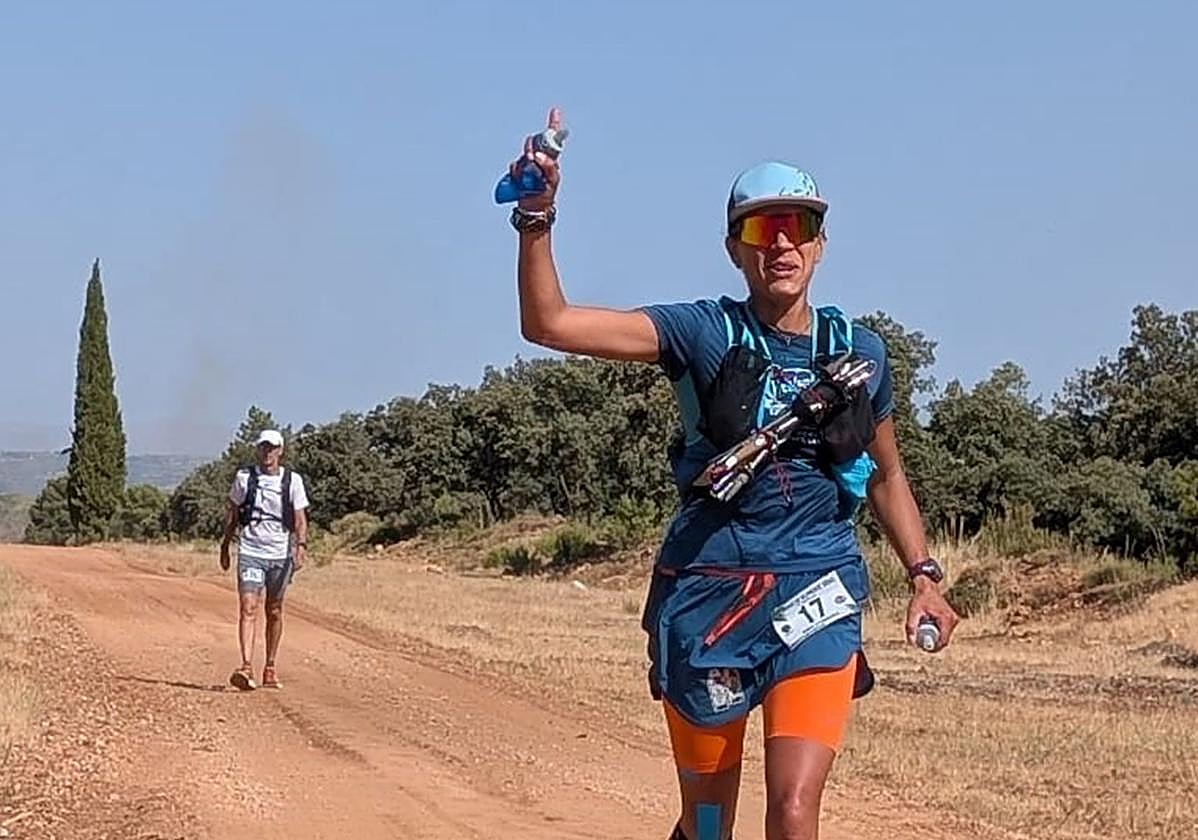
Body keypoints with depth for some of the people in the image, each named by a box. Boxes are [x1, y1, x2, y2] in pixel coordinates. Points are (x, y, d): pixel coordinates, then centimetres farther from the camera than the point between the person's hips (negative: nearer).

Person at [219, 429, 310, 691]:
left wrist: (301, 546, -14)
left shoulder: (292, 480, 3)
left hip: (280, 554, 1)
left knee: (274, 612, 10)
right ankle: (246, 667, -23)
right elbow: (232, 512, 13)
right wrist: (225, 546, 13)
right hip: (250, 553, -1)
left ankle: (270, 668, 21)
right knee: (248, 608, -15)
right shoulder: (244, 477, 3)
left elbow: (300, 518, 1)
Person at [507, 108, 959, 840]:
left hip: (816, 597, 1)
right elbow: (549, 323, -11)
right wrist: (538, 217, -23)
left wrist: (924, 575, 10)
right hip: (707, 593, -1)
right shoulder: (703, 333, -2)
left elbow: (886, 476, 21)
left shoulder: (859, 351, 6)